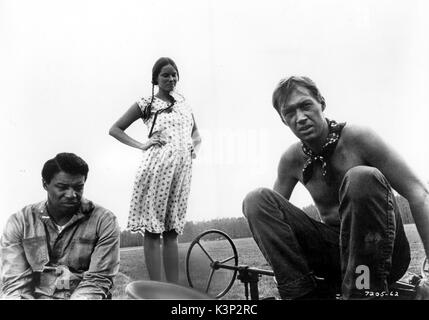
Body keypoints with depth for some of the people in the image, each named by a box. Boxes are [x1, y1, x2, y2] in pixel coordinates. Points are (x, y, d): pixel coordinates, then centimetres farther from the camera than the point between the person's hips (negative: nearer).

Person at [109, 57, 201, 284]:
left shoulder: (182, 103, 18)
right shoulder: (146, 104, 4)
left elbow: (195, 132, 33)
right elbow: (115, 129, 6)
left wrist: (195, 145, 12)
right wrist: (141, 145, -4)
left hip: (183, 169, 5)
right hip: (157, 167, -5)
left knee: (171, 231, 7)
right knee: (152, 231, -4)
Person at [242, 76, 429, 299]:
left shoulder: (357, 138, -13)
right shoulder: (291, 160, -1)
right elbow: (273, 211, 11)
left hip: (382, 250, -3)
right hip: (336, 249, 4)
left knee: (362, 178, -34)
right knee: (257, 199, -14)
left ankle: (366, 293, -29)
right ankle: (303, 294, -20)